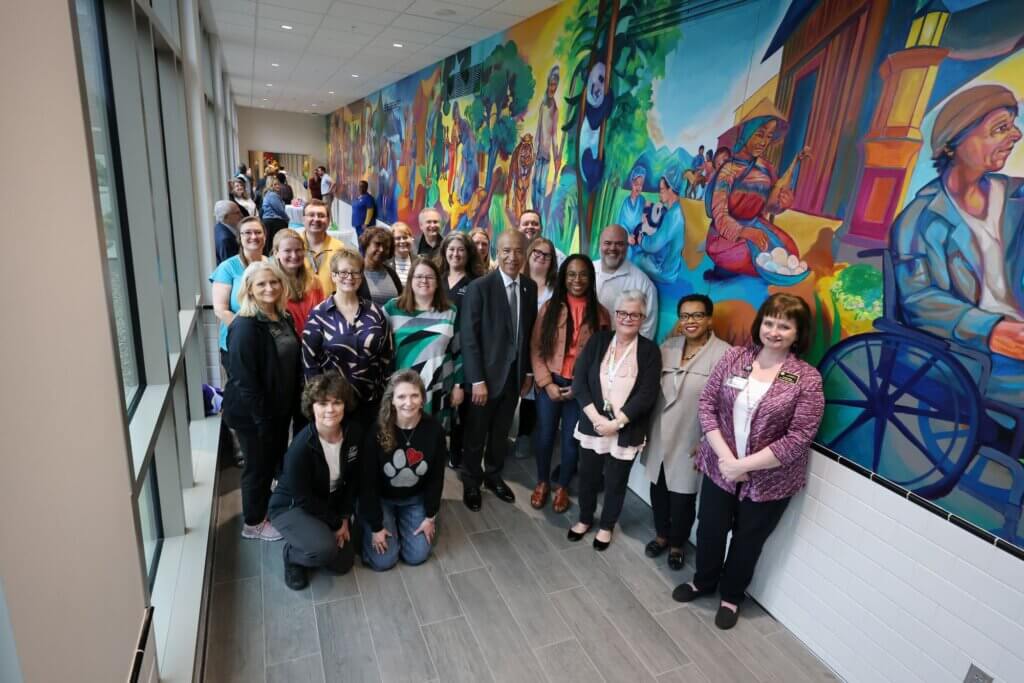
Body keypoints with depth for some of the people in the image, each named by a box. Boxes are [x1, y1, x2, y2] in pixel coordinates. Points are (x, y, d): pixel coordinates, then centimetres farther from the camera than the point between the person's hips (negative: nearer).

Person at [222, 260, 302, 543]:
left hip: (281, 408, 7)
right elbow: (243, 379, -23)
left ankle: (268, 511, 43)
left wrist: (295, 403, 8)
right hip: (253, 413, -7)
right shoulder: (245, 326, -22)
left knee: (276, 462, 21)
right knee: (258, 466, 10)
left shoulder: (284, 318, 3)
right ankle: (253, 523, 31)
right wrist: (261, 418, -20)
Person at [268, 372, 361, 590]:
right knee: (325, 548, -30)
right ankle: (292, 554, 4)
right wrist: (336, 523, -14)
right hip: (291, 507, -5)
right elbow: (303, 498, -22)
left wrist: (344, 518, -5)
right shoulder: (301, 447, -32)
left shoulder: (354, 433, -16)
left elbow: (353, 479, -2)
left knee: (343, 563, 4)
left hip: (331, 504, 6)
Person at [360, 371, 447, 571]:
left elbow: (436, 477, -7)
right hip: (380, 499, -2)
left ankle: (400, 522, 26)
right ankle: (374, 526, 23)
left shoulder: (434, 429, -21)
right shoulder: (378, 431, -26)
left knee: (417, 556, -3)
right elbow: (368, 482, -17)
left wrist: (430, 516, -3)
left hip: (415, 499, 2)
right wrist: (376, 526, -14)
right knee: (383, 561, -8)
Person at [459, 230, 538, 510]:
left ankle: (493, 475, 41)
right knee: (476, 435, 13)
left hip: (515, 374, 4)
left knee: (501, 432, 20)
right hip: (487, 375, -4)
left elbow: (530, 332, 7)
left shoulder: (530, 287, 1)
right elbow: (468, 337, -16)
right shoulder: (479, 287, -15)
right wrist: (477, 380, -17)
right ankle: (471, 482, 35)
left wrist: (528, 372, 7)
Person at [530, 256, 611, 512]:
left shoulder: (600, 313, -2)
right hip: (549, 384, 0)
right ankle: (542, 483, 35)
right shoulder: (550, 307, -2)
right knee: (544, 436, 11)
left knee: (571, 440, 12)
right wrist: (547, 383, -11)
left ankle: (562, 487, 34)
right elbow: (536, 349, -3)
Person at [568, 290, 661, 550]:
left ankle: (607, 526, 39)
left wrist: (616, 422, -18)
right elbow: (579, 381, -6)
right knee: (587, 476, 16)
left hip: (626, 431, -2)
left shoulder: (649, 350, -6)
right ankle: (585, 519, 42)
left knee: (615, 482, 14)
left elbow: (647, 394, -12)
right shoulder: (598, 340, -1)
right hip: (592, 425, 2)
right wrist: (595, 417, -16)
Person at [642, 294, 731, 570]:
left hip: (691, 441, -5)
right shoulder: (668, 346, 3)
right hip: (659, 434, 5)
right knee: (658, 489, 18)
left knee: (682, 497, 11)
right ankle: (662, 535, 44)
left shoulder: (724, 354, -16)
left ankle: (677, 544, 38)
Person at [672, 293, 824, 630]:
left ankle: (731, 595, 46)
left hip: (769, 479, -2)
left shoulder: (807, 379, -13)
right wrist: (724, 456, -15)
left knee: (748, 540, 19)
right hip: (719, 466, 2)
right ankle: (703, 580, 49)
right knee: (710, 529, 19)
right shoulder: (734, 356, -5)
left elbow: (798, 439, -16)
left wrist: (744, 464, -18)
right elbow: (707, 403, -5)